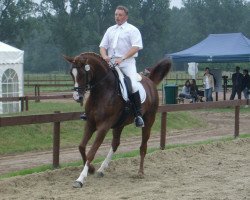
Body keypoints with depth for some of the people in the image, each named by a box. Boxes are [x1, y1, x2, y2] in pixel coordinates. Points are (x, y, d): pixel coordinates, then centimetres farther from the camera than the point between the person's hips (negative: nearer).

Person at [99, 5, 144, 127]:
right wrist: (104, 56, -6)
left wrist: (122, 58, -19)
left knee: (133, 85, -24)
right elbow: (103, 46, 18)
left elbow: (136, 47, -9)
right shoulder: (110, 30, 20)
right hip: (111, 62, 6)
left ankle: (138, 115, -21)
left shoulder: (132, 30, 4)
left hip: (127, 62, -6)